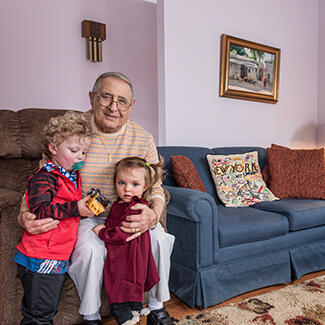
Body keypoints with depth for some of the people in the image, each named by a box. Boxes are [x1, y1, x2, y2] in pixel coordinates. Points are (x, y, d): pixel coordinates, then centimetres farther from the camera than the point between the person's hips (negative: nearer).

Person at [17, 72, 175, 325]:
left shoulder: (143, 139, -5)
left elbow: (155, 188, -2)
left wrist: (153, 214, -25)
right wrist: (25, 215, -28)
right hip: (83, 217, -2)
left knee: (159, 238, -19)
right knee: (91, 249, -30)